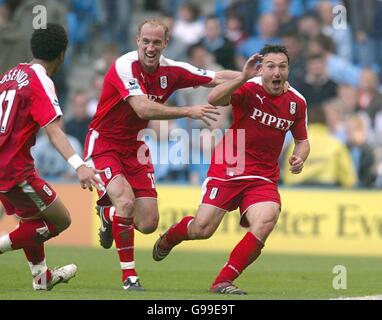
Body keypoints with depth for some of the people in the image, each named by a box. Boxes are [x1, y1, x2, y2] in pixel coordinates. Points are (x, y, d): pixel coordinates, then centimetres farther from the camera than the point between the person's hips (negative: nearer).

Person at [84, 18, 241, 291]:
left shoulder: (171, 71, -5)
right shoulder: (125, 66, -23)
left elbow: (217, 78, 5)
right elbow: (143, 109, -35)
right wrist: (188, 112, -39)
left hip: (134, 147, 6)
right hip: (103, 143, -6)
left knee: (148, 224, -2)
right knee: (126, 201, -28)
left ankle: (109, 214, 33)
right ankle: (129, 275, -13)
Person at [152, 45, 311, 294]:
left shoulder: (297, 102, 1)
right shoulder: (249, 89, -14)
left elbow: (302, 140, 17)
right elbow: (214, 99, -33)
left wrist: (299, 158, -5)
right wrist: (243, 78, -46)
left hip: (264, 178, 3)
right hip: (227, 170, -3)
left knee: (266, 220, -25)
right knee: (202, 230, -4)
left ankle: (223, 282, -14)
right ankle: (169, 238, 35)